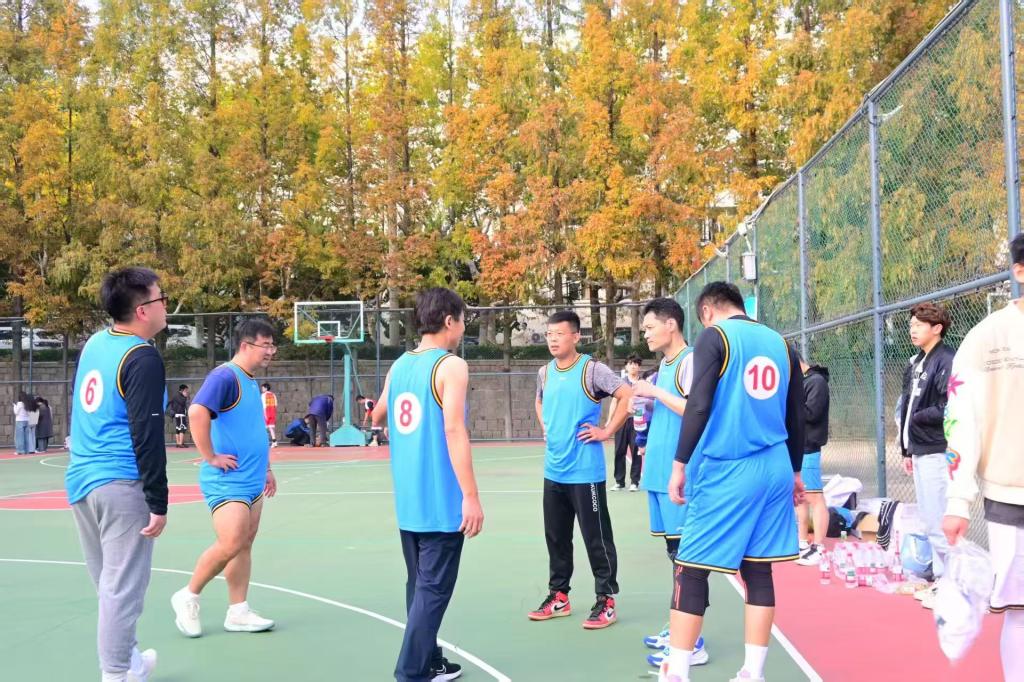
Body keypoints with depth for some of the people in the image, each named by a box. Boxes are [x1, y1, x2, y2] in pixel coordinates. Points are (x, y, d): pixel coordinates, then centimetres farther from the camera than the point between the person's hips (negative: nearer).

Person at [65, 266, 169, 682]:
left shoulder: (94, 343, 9)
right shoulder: (143, 359, -14)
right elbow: (147, 436, -18)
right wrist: (158, 502, -16)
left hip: (80, 480, 8)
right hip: (121, 485, -8)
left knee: (109, 583, 18)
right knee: (122, 586, -2)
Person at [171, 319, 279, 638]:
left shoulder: (252, 383, 15)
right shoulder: (225, 376, -14)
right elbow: (197, 412, -29)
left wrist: (265, 468, 23)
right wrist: (211, 457, -22)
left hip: (251, 481, 9)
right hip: (227, 481, -9)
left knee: (245, 545, 9)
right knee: (229, 545, -12)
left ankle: (238, 613, 16)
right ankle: (188, 597, 8)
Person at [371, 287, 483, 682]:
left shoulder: (399, 365, 9)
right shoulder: (451, 365, -12)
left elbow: (377, 418, 23)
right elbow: (453, 431, -20)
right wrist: (471, 496, -19)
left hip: (408, 500, 7)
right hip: (441, 501, -7)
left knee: (419, 583, 16)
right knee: (434, 587, -1)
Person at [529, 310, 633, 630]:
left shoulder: (592, 369, -12)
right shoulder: (544, 373, 8)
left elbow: (628, 395, -16)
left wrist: (607, 431, -15)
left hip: (585, 471, -7)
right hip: (553, 470, 7)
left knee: (596, 538, 1)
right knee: (556, 537, 14)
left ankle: (606, 600, 11)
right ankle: (558, 596, 26)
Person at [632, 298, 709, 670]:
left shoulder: (691, 360, -10)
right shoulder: (664, 364, 17)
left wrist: (656, 392, -16)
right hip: (660, 471, 9)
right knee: (674, 551, 14)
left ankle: (692, 643, -1)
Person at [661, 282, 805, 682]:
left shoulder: (715, 336, -4)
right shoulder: (780, 343, 12)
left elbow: (698, 406, -13)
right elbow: (797, 417, 16)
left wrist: (680, 464, -8)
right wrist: (795, 472, 25)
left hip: (725, 471, -6)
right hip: (774, 470, 6)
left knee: (691, 570, 1)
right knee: (758, 571, 11)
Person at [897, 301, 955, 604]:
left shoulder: (947, 362, -13)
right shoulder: (916, 363, 16)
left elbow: (949, 410, -19)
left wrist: (918, 417, -7)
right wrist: (907, 450, 19)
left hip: (937, 452, -9)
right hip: (919, 452, 9)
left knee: (938, 523, -6)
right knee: (929, 521, 15)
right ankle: (939, 579, 24)